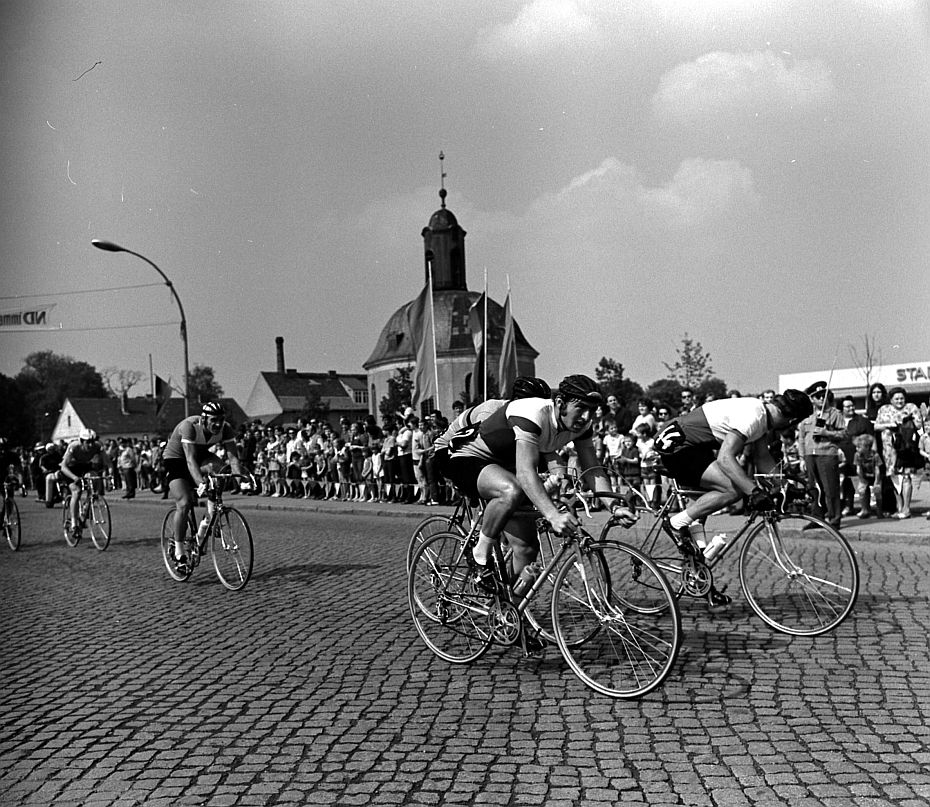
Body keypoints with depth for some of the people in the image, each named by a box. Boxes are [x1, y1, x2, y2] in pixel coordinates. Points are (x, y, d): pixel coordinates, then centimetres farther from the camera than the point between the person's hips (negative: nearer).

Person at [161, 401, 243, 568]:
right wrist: (200, 483, -56)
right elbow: (190, 459, -42)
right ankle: (179, 551, -3)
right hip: (175, 459, -4)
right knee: (184, 504, -19)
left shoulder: (225, 429, -21)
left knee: (216, 464, -31)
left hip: (201, 455, 4)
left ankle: (211, 514, -19)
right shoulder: (189, 426, -33)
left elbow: (233, 457, -27)